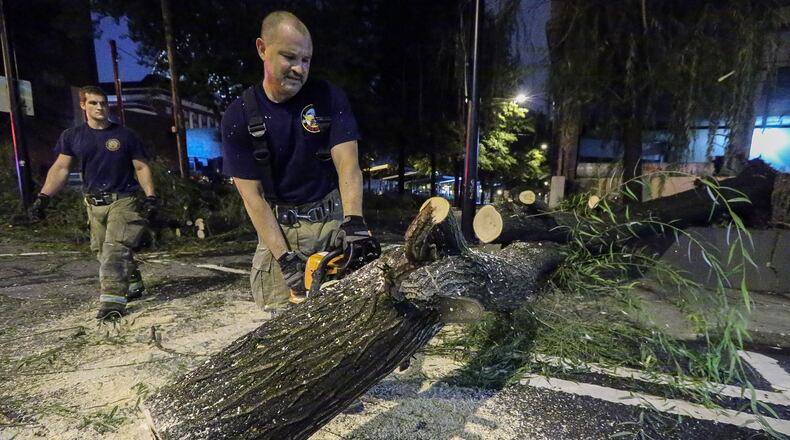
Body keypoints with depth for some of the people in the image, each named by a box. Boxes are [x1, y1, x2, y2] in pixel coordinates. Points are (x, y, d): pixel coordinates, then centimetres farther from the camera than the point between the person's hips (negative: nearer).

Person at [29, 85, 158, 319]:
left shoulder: (125, 135, -1)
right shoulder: (72, 136, 7)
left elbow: (141, 168, 1)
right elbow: (60, 169, 5)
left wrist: (150, 197, -9)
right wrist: (43, 197, -6)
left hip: (123, 200, -4)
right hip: (94, 203, 4)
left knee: (115, 249, -15)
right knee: (103, 251, 10)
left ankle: (112, 300, -17)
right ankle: (134, 283, 26)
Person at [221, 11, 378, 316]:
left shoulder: (330, 98, -5)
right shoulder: (238, 116, -6)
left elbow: (347, 164, -14)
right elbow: (252, 195, -8)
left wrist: (353, 222, -32)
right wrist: (284, 258, -17)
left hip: (332, 220, 0)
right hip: (277, 226, 0)